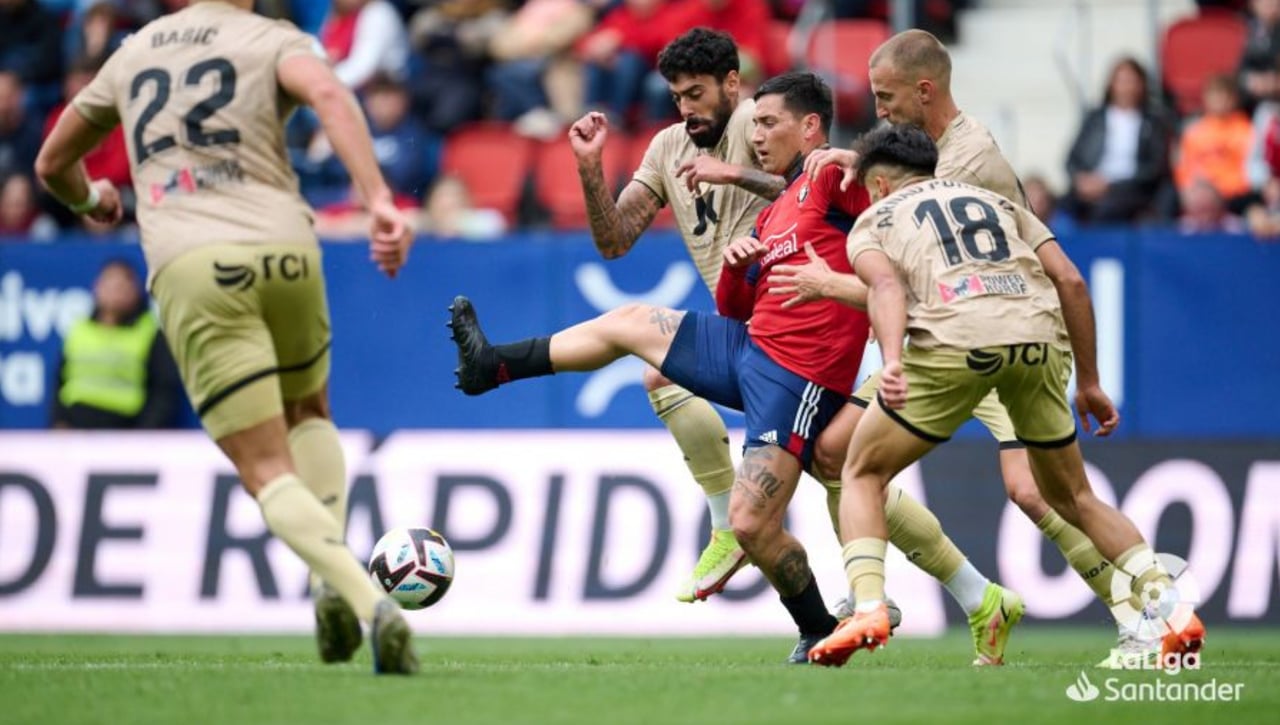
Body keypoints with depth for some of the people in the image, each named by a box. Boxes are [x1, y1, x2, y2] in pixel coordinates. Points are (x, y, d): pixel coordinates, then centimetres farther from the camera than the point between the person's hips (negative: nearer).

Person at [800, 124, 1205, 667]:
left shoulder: (875, 219, 24)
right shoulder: (997, 202, 34)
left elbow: (886, 285, 0)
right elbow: (1070, 281, 21)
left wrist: (892, 359, -17)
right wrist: (1089, 383, 26)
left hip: (953, 342, -3)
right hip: (1040, 338, 3)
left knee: (862, 474, 16)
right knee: (1071, 496, 21)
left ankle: (868, 607, -5)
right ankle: (1165, 598, 4)